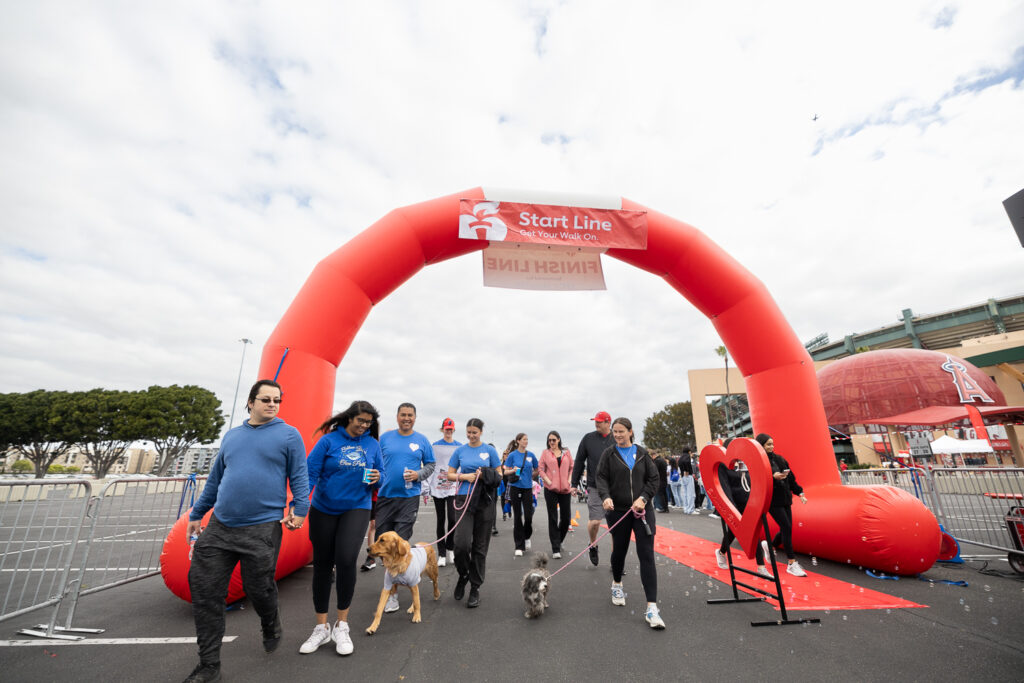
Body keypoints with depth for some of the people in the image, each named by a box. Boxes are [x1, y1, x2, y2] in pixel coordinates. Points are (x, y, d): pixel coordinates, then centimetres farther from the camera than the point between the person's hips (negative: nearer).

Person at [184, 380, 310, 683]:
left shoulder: (289, 434, -4)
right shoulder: (231, 436, 12)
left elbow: (299, 476, -6)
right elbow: (215, 479, 21)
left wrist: (299, 509, -16)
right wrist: (196, 514, 21)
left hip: (262, 529, -4)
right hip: (219, 526, 5)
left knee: (259, 588, 6)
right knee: (204, 590, 6)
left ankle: (271, 628, 39)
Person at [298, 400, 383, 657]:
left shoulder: (372, 444, 2)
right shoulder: (329, 440, -7)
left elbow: (380, 475, 9)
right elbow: (310, 473, -10)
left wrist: (376, 478, -14)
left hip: (356, 508, 0)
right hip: (323, 510, 0)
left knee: (346, 560, -14)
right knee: (322, 565, 10)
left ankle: (342, 626, 9)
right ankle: (321, 628, 30)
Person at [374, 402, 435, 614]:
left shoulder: (422, 440, 2)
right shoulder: (385, 438, 4)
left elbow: (430, 465, 7)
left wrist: (418, 475, -10)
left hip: (409, 497, -2)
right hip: (385, 496, 2)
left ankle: (392, 592, 10)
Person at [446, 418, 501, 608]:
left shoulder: (489, 450, 2)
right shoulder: (460, 451, 4)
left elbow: (498, 475, 5)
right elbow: (450, 475, 7)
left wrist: (483, 476, -13)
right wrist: (465, 476, -10)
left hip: (484, 501, 0)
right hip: (464, 499, 0)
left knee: (480, 547, 6)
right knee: (462, 544, -11)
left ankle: (475, 588, 23)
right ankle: (462, 576, 20)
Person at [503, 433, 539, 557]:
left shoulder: (531, 455, 5)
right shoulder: (512, 455, -3)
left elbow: (537, 470, 17)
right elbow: (505, 471, -1)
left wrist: (530, 477, 8)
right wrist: (513, 470, -19)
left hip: (527, 488, 2)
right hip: (515, 487, -2)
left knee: (528, 516, -3)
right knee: (517, 516, 3)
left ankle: (527, 537, 28)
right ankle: (519, 546, 14)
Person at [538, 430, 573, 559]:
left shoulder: (566, 452, 8)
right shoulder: (545, 452, 3)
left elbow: (572, 467, 11)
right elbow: (541, 469, 2)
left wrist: (569, 480, -3)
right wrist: (548, 481, -10)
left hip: (565, 489, 2)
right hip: (550, 489, -2)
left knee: (566, 518, 7)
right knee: (553, 518, 0)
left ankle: (558, 541, 33)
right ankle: (555, 549, 8)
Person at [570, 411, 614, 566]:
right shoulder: (588, 438, 1)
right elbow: (579, 462, 5)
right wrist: (574, 484, 3)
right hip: (595, 487, -1)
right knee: (594, 521, -5)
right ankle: (593, 545, 27)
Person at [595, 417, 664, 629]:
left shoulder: (642, 453, 4)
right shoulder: (609, 454, 1)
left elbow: (653, 479, 4)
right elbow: (602, 478, -5)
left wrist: (643, 498, -11)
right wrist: (606, 497, -23)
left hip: (642, 510, 0)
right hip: (618, 510, 0)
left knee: (647, 555, -5)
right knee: (619, 550, 14)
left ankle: (652, 608, 0)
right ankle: (617, 585, 42)